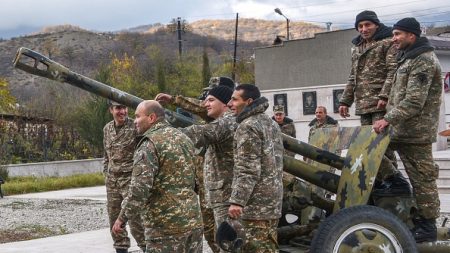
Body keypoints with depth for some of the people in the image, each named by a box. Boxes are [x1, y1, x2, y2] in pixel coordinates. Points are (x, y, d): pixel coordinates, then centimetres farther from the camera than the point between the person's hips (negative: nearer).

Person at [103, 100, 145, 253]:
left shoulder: (135, 127, -10)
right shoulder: (107, 129, 9)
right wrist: (106, 173, 14)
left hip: (130, 178, -6)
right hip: (112, 180, 6)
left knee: (134, 216, -9)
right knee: (114, 217, 9)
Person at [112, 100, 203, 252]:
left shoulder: (150, 144, -12)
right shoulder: (184, 138, 13)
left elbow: (140, 187, -20)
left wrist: (122, 217, -11)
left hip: (165, 226, -8)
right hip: (193, 221, 8)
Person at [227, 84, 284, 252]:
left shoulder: (248, 126, -14)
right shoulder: (271, 123, 16)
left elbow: (248, 170, -21)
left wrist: (237, 200, -22)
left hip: (256, 202, -10)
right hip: (272, 200, 10)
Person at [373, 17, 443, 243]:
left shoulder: (424, 61, -14)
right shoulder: (408, 59, 19)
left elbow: (414, 101, -23)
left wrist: (388, 119, -24)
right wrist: (390, 120, 20)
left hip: (416, 131, -10)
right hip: (403, 131, 10)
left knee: (422, 179, -4)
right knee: (418, 178, 14)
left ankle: (427, 227, 1)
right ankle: (421, 221, 21)